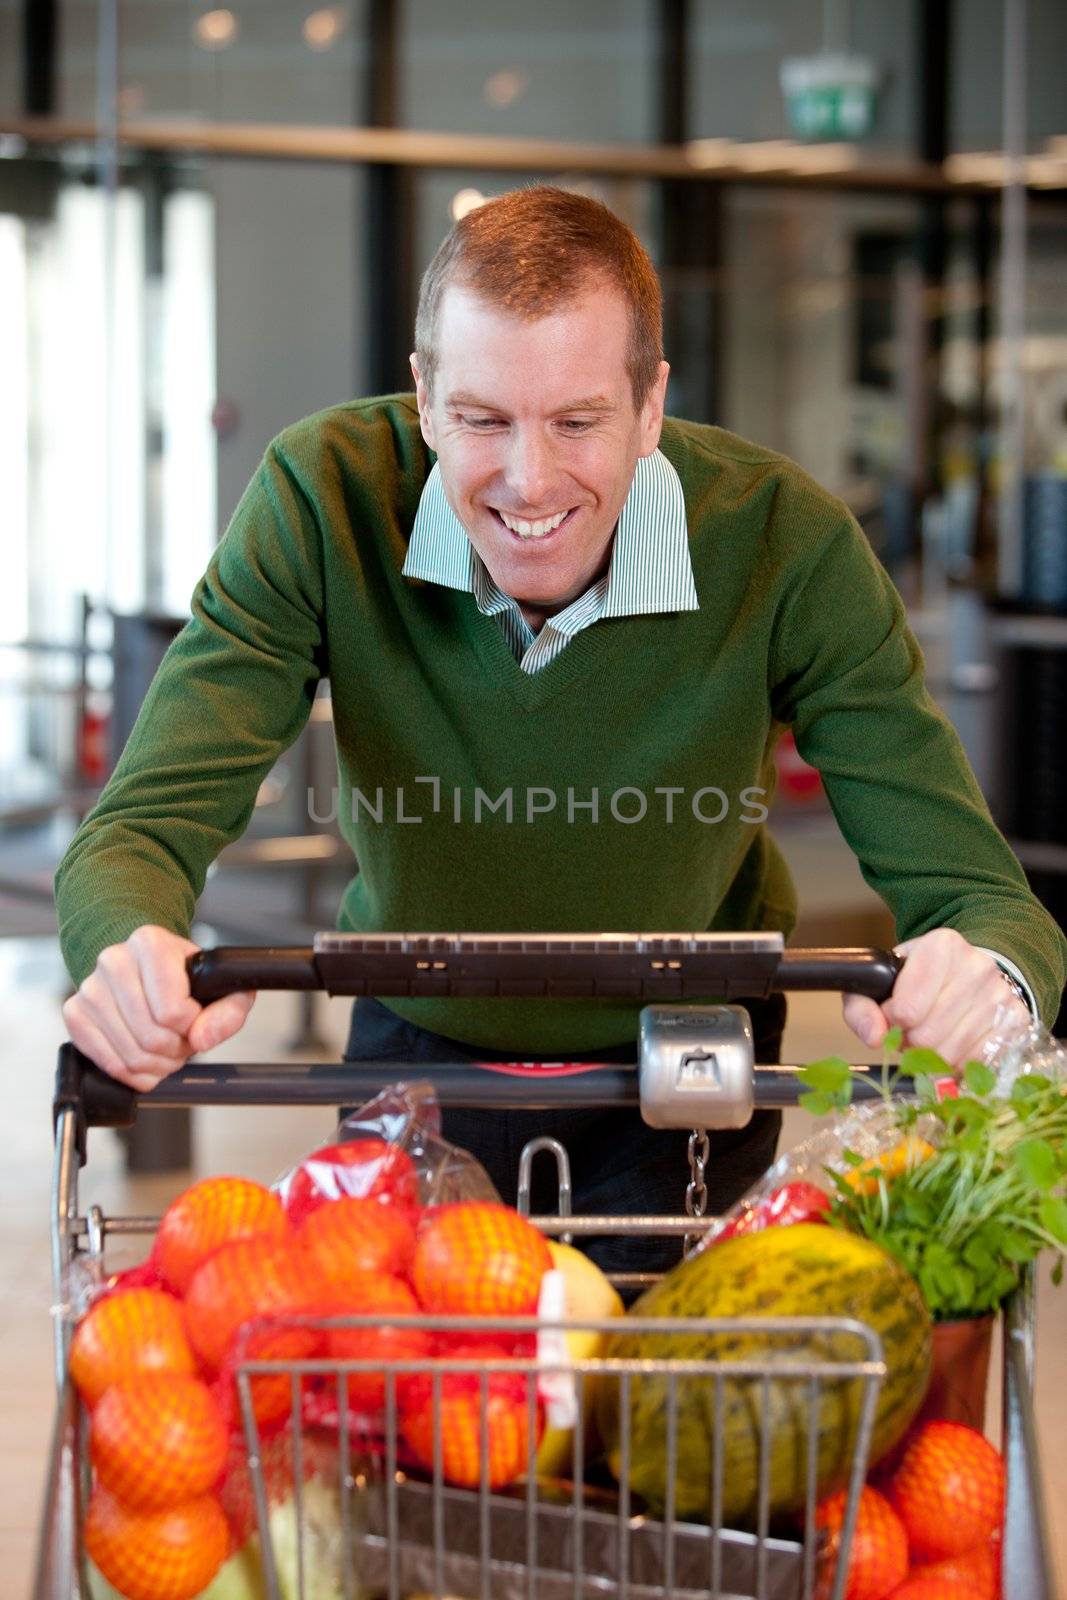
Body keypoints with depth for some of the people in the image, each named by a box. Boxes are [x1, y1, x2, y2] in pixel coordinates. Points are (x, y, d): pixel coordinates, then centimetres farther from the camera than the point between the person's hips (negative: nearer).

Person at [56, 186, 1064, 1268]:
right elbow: (143, 830, -28)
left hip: (683, 1061, 0)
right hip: (421, 1042, 0)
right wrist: (135, 958, -54)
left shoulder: (784, 541, -28)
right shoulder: (323, 502, -27)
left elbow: (971, 893, -27)